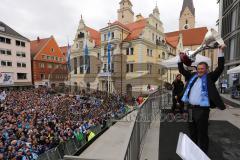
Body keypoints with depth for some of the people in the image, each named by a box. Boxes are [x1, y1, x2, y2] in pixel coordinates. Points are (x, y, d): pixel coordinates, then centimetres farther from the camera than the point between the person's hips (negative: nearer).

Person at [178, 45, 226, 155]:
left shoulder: (210, 77, -1)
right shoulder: (192, 76, 10)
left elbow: (220, 68, -11)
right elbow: (181, 70, 15)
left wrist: (220, 52, -14)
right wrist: (181, 59, 8)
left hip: (202, 109, -5)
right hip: (191, 108, 5)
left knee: (202, 133, 7)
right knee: (192, 132, 20)